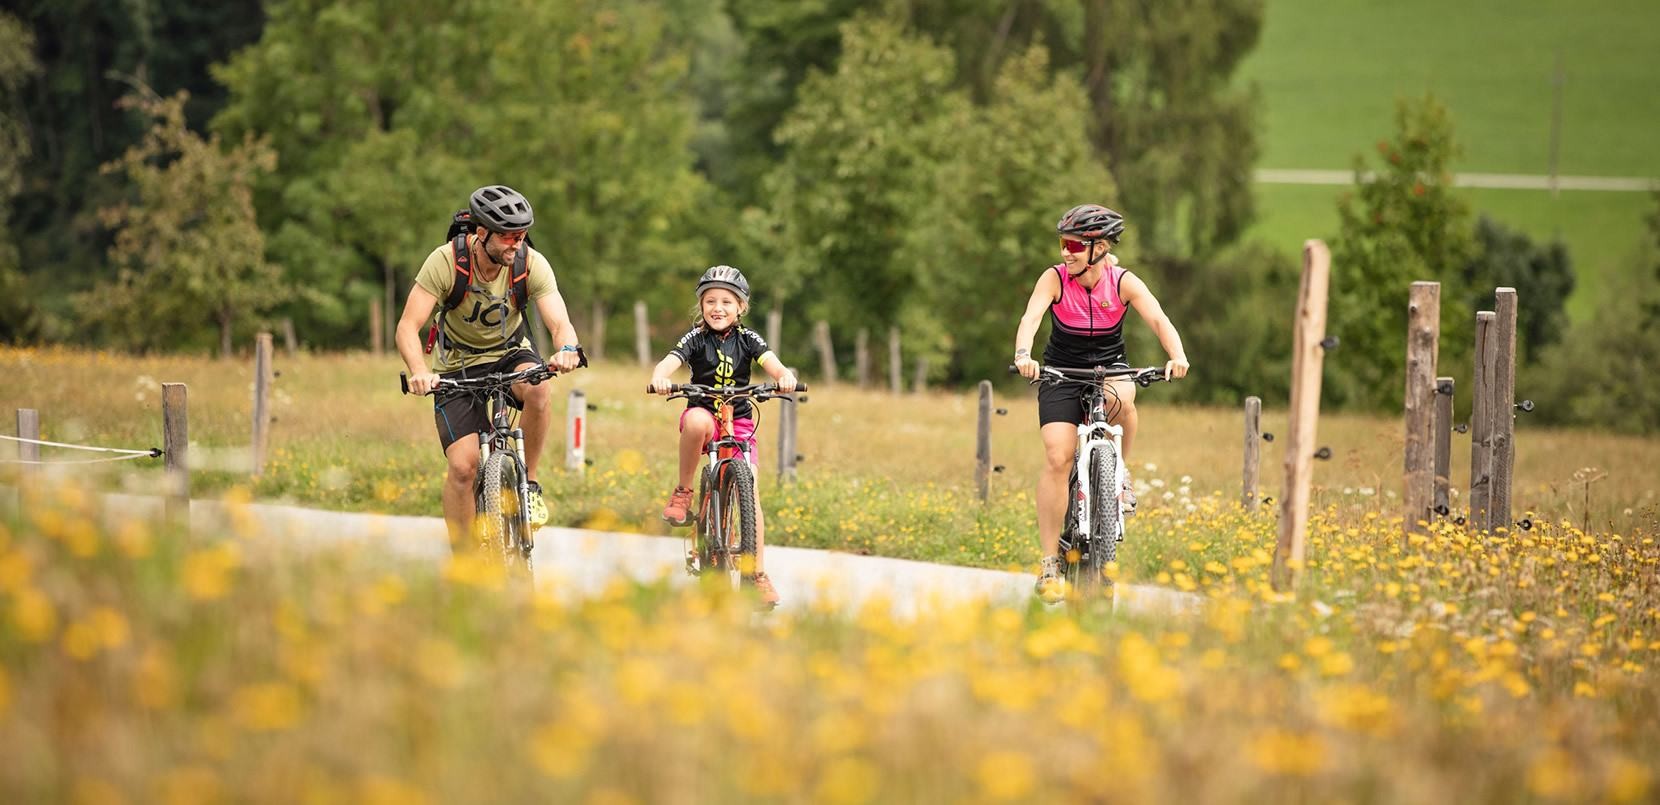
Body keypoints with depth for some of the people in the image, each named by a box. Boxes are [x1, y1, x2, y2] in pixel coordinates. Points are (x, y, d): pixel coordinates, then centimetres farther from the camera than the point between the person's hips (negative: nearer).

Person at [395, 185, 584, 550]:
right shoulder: (446, 261, -25)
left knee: (539, 391, -34)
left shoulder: (532, 264, -20)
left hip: (510, 353, 1)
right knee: (463, 466, -17)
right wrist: (419, 371, -48)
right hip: (458, 364, -1)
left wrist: (567, 348, -52)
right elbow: (408, 327, -28)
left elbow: (560, 321, -27)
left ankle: (529, 480, -12)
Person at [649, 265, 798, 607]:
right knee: (697, 420, -39)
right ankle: (682, 493, -20)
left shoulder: (747, 339, -2)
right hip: (704, 414, -2)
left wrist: (785, 376, -43)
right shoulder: (696, 337, -6)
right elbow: (669, 361, -22)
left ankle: (758, 573, -2)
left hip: (739, 422, 2)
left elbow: (771, 362, -19)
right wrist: (660, 378, -47)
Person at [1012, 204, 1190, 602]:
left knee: (1119, 399, -37)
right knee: (1057, 457, -18)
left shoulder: (1123, 282, -12)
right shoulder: (1055, 279, -14)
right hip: (1062, 373, 0)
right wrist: (1023, 355, -50)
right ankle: (1050, 562, -12)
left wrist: (1177, 356, -43)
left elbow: (1158, 319, -23)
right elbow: (1031, 317, -29)